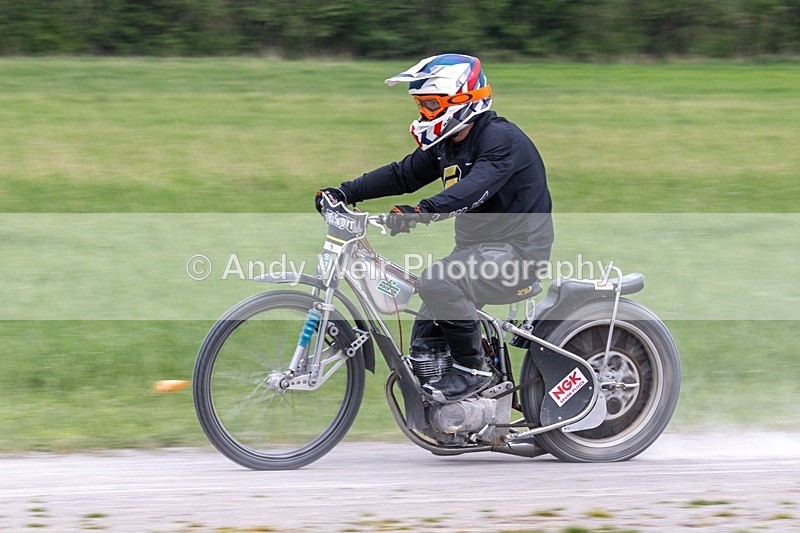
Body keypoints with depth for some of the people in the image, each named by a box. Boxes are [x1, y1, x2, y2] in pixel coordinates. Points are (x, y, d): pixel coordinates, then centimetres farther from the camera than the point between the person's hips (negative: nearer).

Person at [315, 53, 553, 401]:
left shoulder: (501, 139, -19)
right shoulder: (446, 144, 11)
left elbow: (475, 188, -35)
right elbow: (403, 174, 13)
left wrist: (421, 212, -48)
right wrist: (345, 193, 0)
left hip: (516, 251, -10)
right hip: (478, 249, 10)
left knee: (437, 280, -32)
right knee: (423, 346, 9)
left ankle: (473, 369, -18)